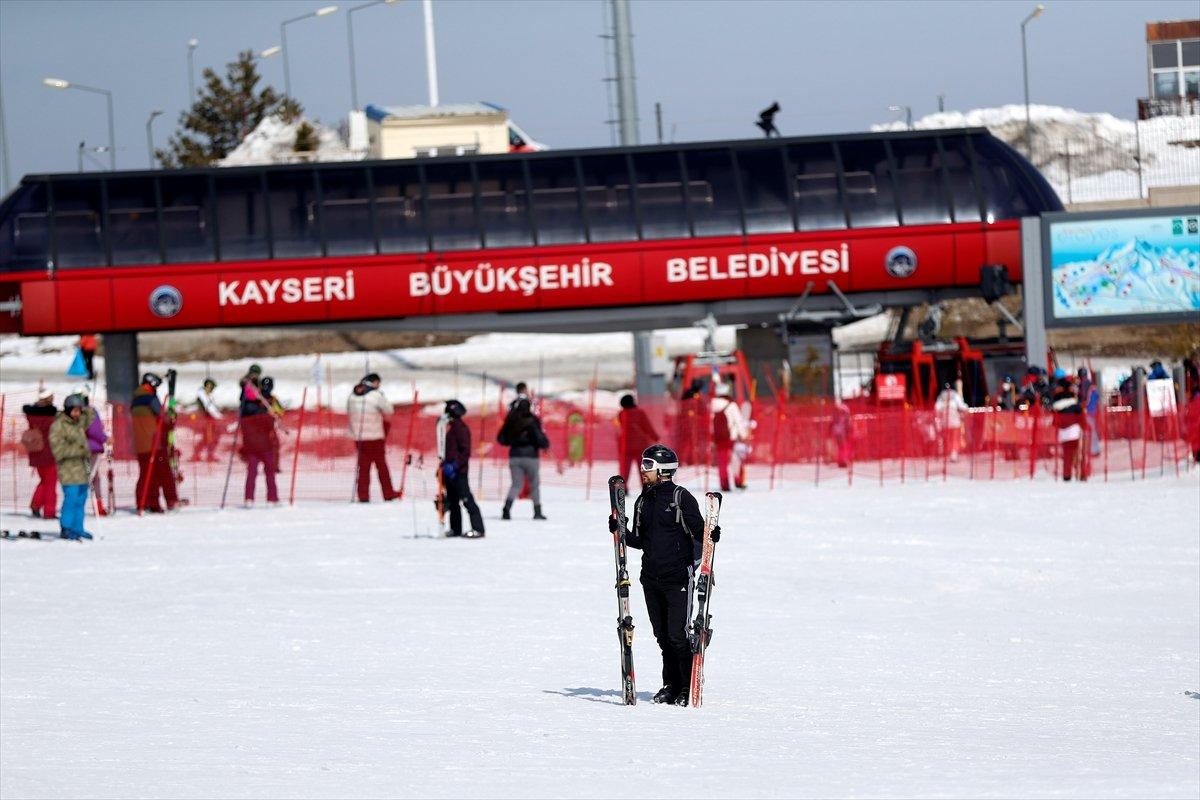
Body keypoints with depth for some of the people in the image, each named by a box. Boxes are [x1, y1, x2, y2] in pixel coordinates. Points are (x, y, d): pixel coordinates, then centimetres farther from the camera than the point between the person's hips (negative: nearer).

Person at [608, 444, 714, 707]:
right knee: (662, 635, 9)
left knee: (678, 635, -9)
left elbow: (698, 531, -6)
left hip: (678, 577, -7)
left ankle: (689, 687, -2)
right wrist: (620, 531, 0)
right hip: (651, 577, 7)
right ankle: (672, 685, 18)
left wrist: (711, 535, -26)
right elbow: (638, 541, 16)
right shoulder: (643, 502, 13)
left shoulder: (681, 498, -6)